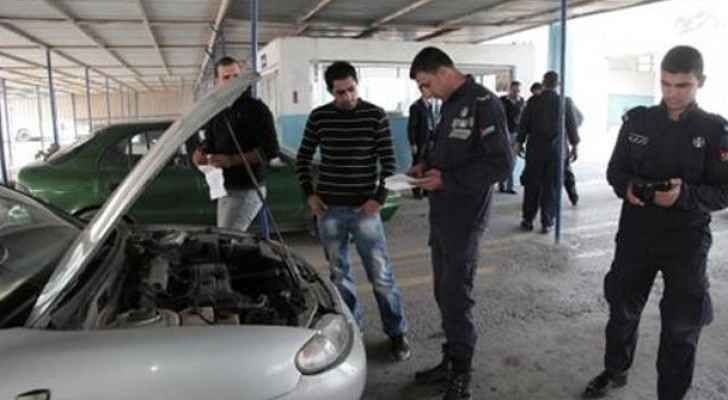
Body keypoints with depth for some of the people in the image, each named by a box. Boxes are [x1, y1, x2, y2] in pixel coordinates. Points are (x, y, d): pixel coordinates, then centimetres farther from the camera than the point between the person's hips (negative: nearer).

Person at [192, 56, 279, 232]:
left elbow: (271, 150, -15)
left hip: (247, 190, -8)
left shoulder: (256, 108, -8)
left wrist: (232, 160, -19)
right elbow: (210, 143, 27)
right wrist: (201, 152, 2)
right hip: (225, 189, 8)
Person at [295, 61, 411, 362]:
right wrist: (309, 194, 1)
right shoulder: (319, 117, 2)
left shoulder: (375, 115, -3)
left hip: (364, 209, -2)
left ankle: (397, 332, 19)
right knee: (339, 272, 12)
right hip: (329, 209, 3)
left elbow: (388, 162, -2)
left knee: (381, 275, 2)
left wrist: (379, 198, -11)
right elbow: (303, 159, 10)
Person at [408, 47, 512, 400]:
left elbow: (501, 164, -20)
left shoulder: (484, 104, -14)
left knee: (457, 296, -1)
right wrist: (426, 164, 5)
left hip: (464, 216, -8)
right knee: (444, 292, 15)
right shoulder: (450, 104, 13)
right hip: (441, 213, 9)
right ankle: (451, 361, 30)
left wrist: (446, 180, -20)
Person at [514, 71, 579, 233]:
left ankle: (528, 220, 12)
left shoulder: (533, 101, -3)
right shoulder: (564, 102, -2)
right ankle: (547, 223, 7)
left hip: (535, 148, 0)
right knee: (551, 186, 5)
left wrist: (519, 143, 10)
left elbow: (523, 124, 0)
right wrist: (574, 146, 13)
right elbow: (571, 126, 3)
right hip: (556, 149, 0)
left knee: (532, 185, 8)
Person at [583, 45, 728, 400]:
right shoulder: (638, 120, 1)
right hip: (635, 234, 2)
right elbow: (615, 169, 5)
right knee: (622, 308, 16)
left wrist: (685, 195, -26)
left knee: (681, 325, 7)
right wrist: (627, 187, -16)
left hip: (686, 241, -2)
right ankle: (615, 371, 39)